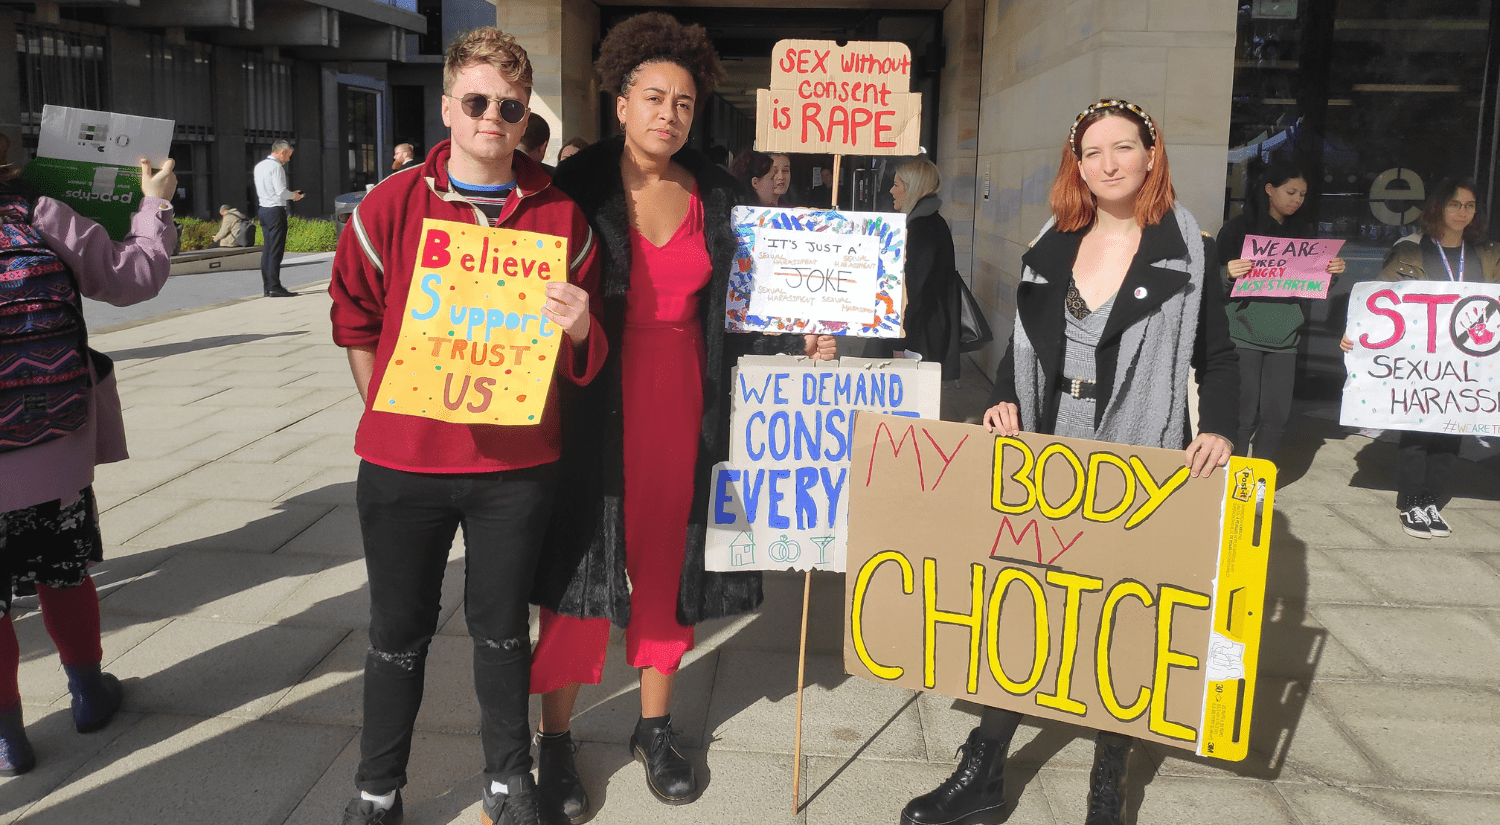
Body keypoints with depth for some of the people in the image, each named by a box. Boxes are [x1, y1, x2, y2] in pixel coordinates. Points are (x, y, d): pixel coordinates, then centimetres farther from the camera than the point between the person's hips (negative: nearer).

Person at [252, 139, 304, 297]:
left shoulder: (259, 166, 16)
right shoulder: (276, 167, -13)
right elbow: (281, 191, -19)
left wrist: (290, 194, 18)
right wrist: (294, 195, 1)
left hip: (262, 209, 9)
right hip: (276, 210, -9)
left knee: (267, 249, 10)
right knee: (276, 250, -8)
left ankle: (266, 287, 10)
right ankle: (274, 287, -9)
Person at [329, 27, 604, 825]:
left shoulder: (561, 215, -1)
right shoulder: (390, 205, -2)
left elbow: (584, 357, 4)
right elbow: (353, 318, 10)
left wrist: (579, 327, -18)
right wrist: (387, 406, 7)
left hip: (516, 463, 0)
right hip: (402, 460, 0)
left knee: (502, 629, 14)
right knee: (399, 634, 12)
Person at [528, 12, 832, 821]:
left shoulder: (715, 196, 5)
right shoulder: (580, 186, -6)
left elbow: (726, 318, 8)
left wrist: (798, 342, -2)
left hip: (683, 404, 4)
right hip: (596, 405, -3)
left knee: (666, 564, 12)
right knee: (583, 565, 3)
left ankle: (655, 726, 28)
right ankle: (556, 738, 19)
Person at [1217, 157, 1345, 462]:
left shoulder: (1303, 231, 14)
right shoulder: (1239, 227, -1)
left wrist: (1333, 271, -2)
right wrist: (1229, 273, -23)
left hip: (1285, 336, 5)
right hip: (1244, 332, -4)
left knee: (1276, 415, 4)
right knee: (1243, 414, -6)